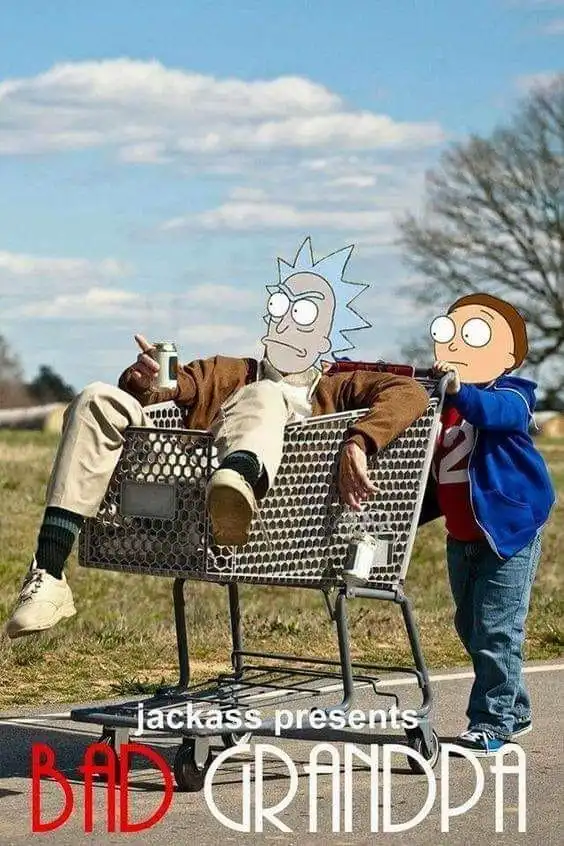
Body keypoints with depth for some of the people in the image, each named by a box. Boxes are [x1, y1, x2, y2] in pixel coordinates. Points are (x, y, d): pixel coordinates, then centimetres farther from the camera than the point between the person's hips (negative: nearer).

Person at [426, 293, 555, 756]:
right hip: (462, 539, 8)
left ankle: (491, 722, -2)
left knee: (496, 630, -10)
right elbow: (432, 478, 16)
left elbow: (494, 412, -35)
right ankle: (515, 712, 28)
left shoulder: (509, 397, -11)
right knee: (470, 628, 15)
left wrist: (460, 391, -52)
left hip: (509, 530, -8)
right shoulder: (439, 408, 7)